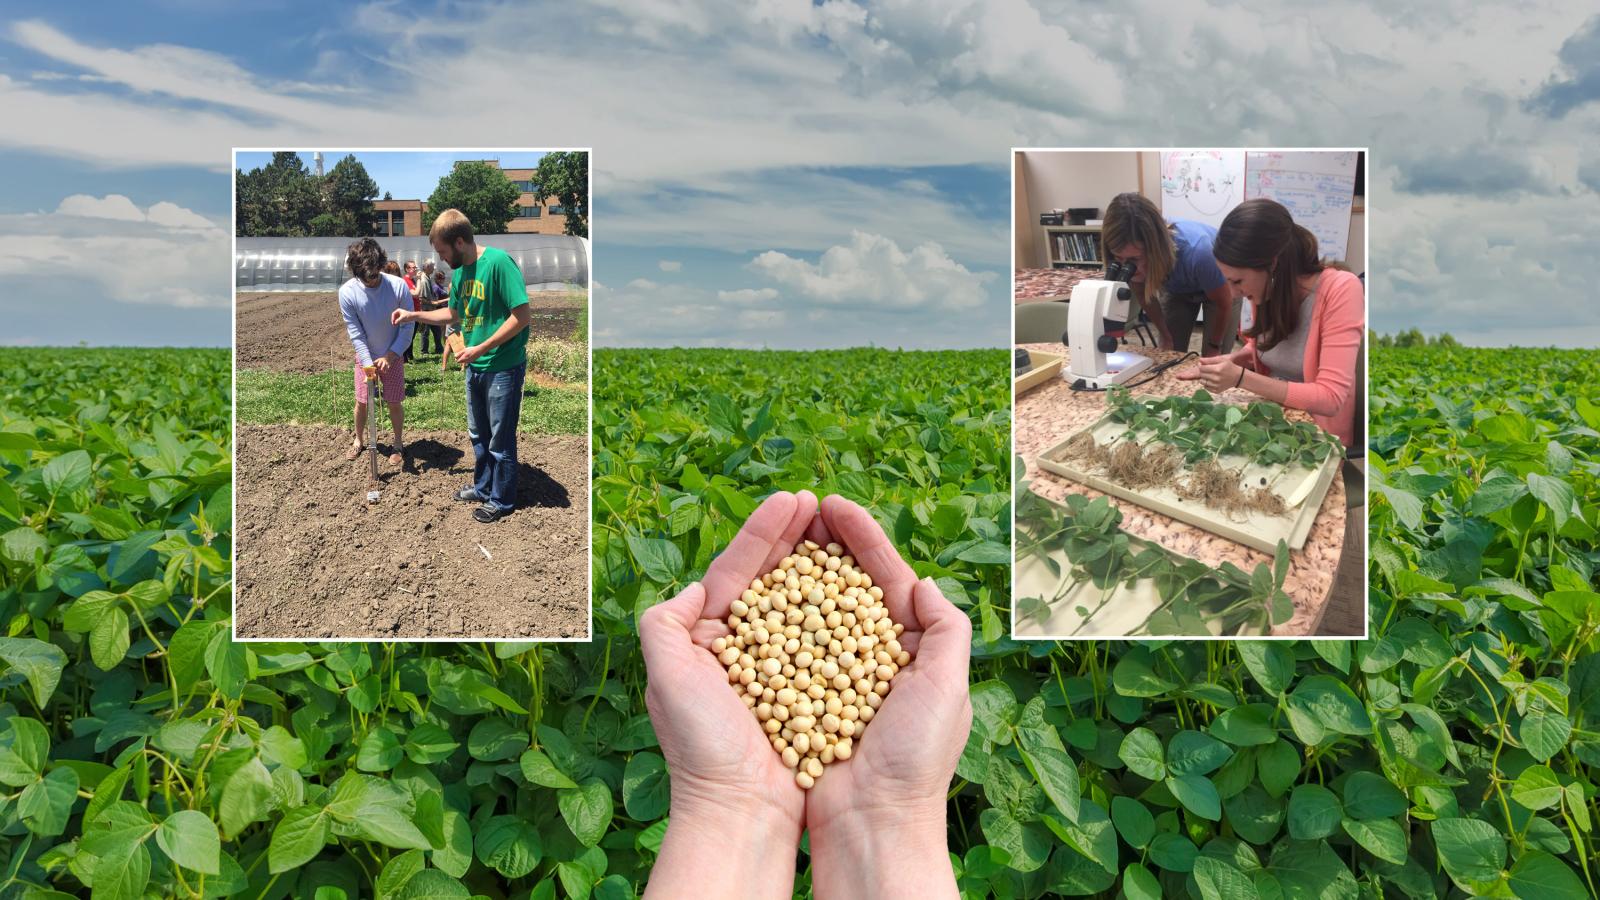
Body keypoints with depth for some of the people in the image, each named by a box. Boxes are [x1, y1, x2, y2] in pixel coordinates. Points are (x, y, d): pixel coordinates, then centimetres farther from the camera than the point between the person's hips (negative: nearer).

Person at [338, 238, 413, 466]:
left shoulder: (399, 286, -21)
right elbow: (355, 332, -13)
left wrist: (389, 356, -18)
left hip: (393, 356, -1)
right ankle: (358, 440, 31)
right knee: (361, 402, 9)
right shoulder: (347, 292, -18)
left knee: (394, 403, 3)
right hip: (365, 356, 1)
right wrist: (368, 363, -19)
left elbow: (407, 326, -14)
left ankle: (398, 443, 23)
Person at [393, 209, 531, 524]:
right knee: (478, 434, 20)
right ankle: (483, 487, 38)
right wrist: (413, 315, 14)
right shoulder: (460, 271, 6)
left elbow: (523, 315, -23)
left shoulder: (498, 262, -20)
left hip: (504, 367, -8)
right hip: (475, 367, 8)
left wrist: (480, 349, -21)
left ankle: (501, 500, 21)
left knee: (501, 439, 5)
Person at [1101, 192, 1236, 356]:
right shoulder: (1132, 254, -34)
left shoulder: (1195, 252, -45)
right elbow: (1145, 296, -10)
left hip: (1222, 285, -3)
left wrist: (1214, 347, -10)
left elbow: (1224, 304, -24)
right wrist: (1166, 336, 0)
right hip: (1177, 288, 3)